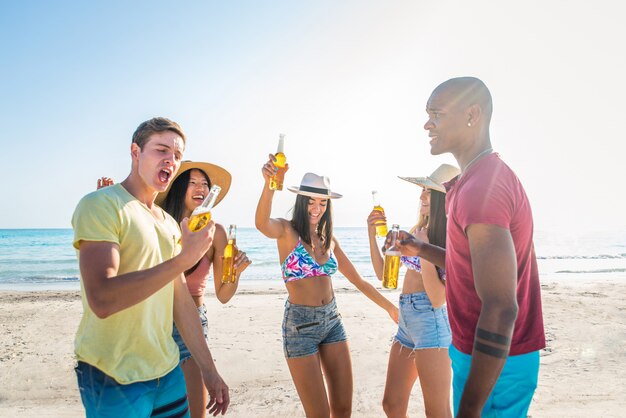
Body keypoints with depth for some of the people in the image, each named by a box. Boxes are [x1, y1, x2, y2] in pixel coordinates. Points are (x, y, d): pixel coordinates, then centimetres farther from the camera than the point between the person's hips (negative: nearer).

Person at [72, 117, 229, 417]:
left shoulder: (169, 224, 11)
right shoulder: (100, 205, -13)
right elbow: (101, 300, -25)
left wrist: (209, 370, 11)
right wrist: (183, 259, -26)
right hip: (113, 380, -7)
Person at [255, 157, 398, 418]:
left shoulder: (328, 239, 8)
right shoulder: (287, 231, -8)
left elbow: (357, 279, 15)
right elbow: (262, 224, -33)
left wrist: (389, 306, 14)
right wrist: (269, 184, -49)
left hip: (332, 320, 5)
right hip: (300, 325, -5)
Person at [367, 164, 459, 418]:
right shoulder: (417, 232, 11)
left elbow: (438, 299, -18)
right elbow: (383, 273, 12)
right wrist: (372, 234, 2)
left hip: (432, 321, -7)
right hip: (406, 322, 8)